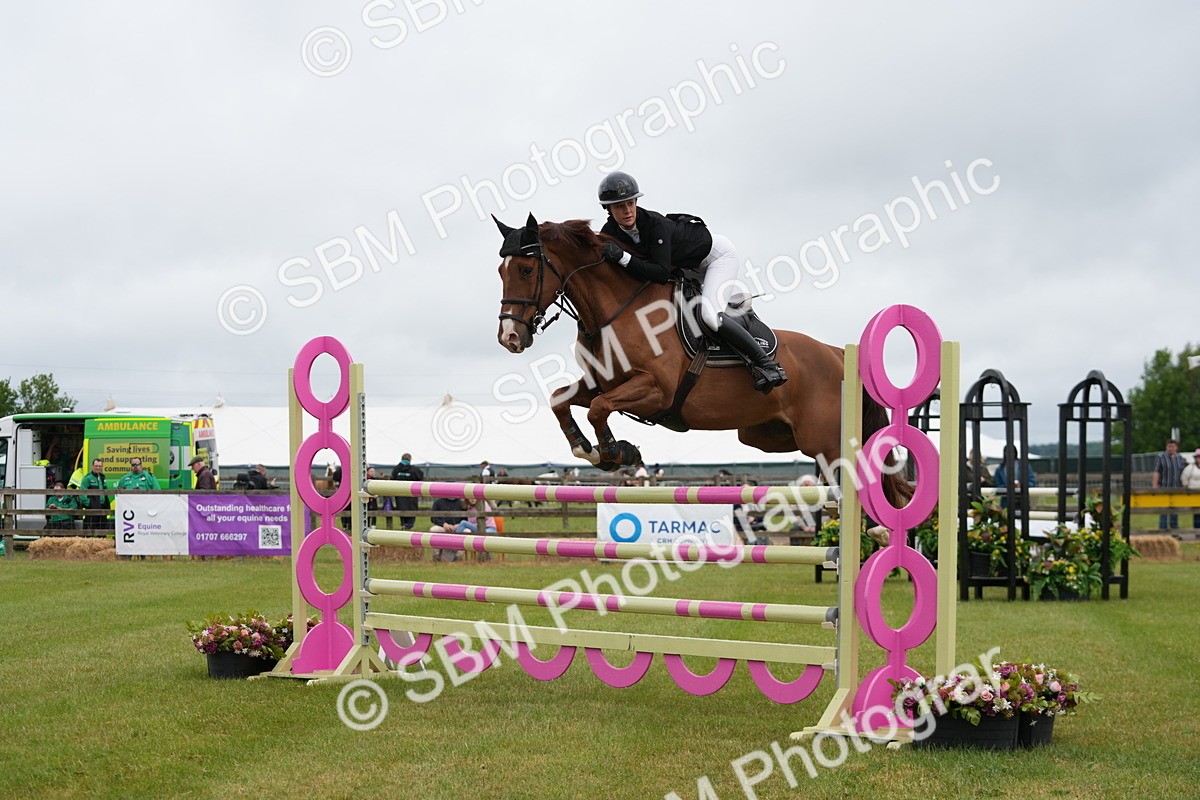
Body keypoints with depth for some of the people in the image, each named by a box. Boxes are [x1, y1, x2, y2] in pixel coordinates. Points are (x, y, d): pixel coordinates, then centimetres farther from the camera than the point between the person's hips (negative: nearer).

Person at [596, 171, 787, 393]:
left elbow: (662, 273, -43)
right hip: (688, 266, 8)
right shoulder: (609, 232, -16)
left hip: (717, 253, -8)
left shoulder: (655, 224, -35)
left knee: (711, 315, -26)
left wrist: (623, 258, -49)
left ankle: (766, 364, -12)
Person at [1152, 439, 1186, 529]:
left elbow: (1182, 474, 14)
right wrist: (1154, 487, -14)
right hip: (1164, 489, -4)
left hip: (1176, 489, 4)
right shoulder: (1161, 457, -3)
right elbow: (1156, 473, -8)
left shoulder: (1180, 458, 10)